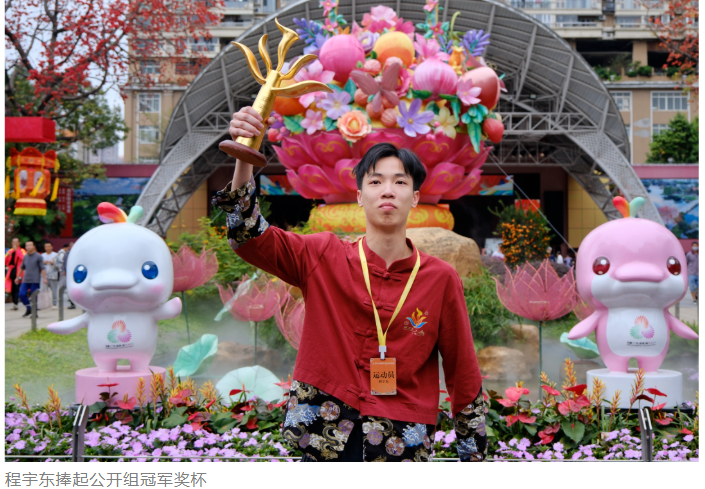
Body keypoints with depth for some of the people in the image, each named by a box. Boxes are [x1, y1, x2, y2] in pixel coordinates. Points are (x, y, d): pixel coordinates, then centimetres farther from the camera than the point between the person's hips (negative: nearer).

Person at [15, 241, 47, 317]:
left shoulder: (38, 256, -3)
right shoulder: (25, 256, 12)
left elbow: (42, 268, -7)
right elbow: (22, 267, 23)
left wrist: (44, 278, -14)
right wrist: (18, 277, 26)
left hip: (35, 280, -5)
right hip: (26, 280, 5)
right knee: (22, 294, -5)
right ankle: (29, 309, 14)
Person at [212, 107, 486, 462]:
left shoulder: (441, 279, -1)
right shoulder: (324, 257, 1)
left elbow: (464, 376, 4)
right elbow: (248, 236, -10)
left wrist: (474, 456, 7)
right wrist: (244, 157, -23)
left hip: (401, 447, 0)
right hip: (325, 440, 0)